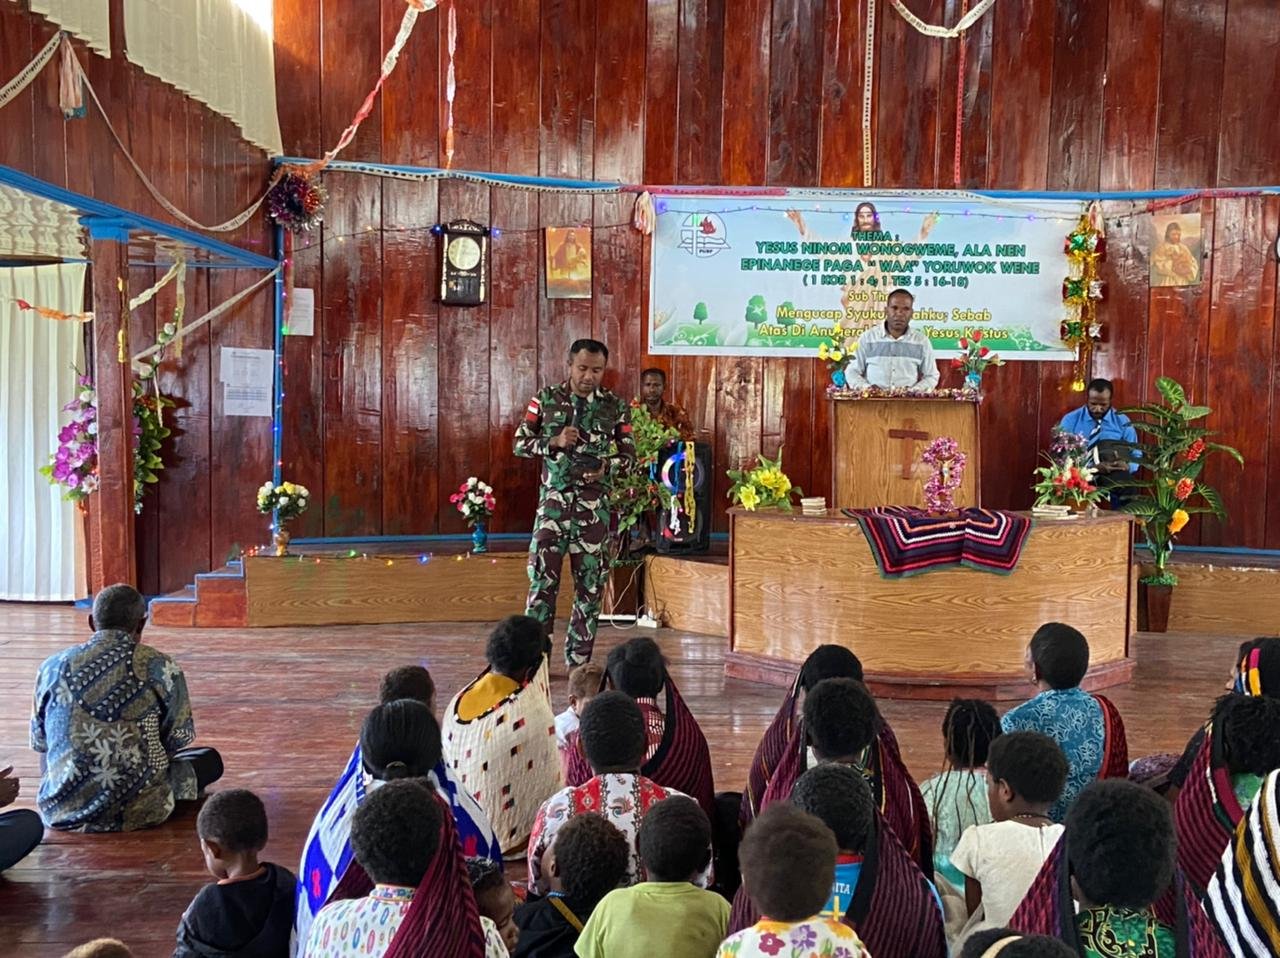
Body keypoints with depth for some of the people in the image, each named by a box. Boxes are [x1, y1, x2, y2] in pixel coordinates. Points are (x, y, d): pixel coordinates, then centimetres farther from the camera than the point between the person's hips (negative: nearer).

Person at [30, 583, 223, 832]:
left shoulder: (53, 667, 0)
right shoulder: (160, 667, -9)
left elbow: (38, 742, 12)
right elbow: (179, 739, -1)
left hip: (60, 812, 2)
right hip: (137, 813, -2)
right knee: (209, 759, 23)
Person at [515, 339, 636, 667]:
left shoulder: (615, 407, 3)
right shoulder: (546, 399, 2)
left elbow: (629, 454, 7)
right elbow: (520, 443, 3)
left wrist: (606, 467, -14)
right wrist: (554, 442, -14)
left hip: (595, 506, 1)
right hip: (553, 501, -1)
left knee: (590, 584, 5)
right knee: (542, 578, -4)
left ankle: (578, 663, 16)